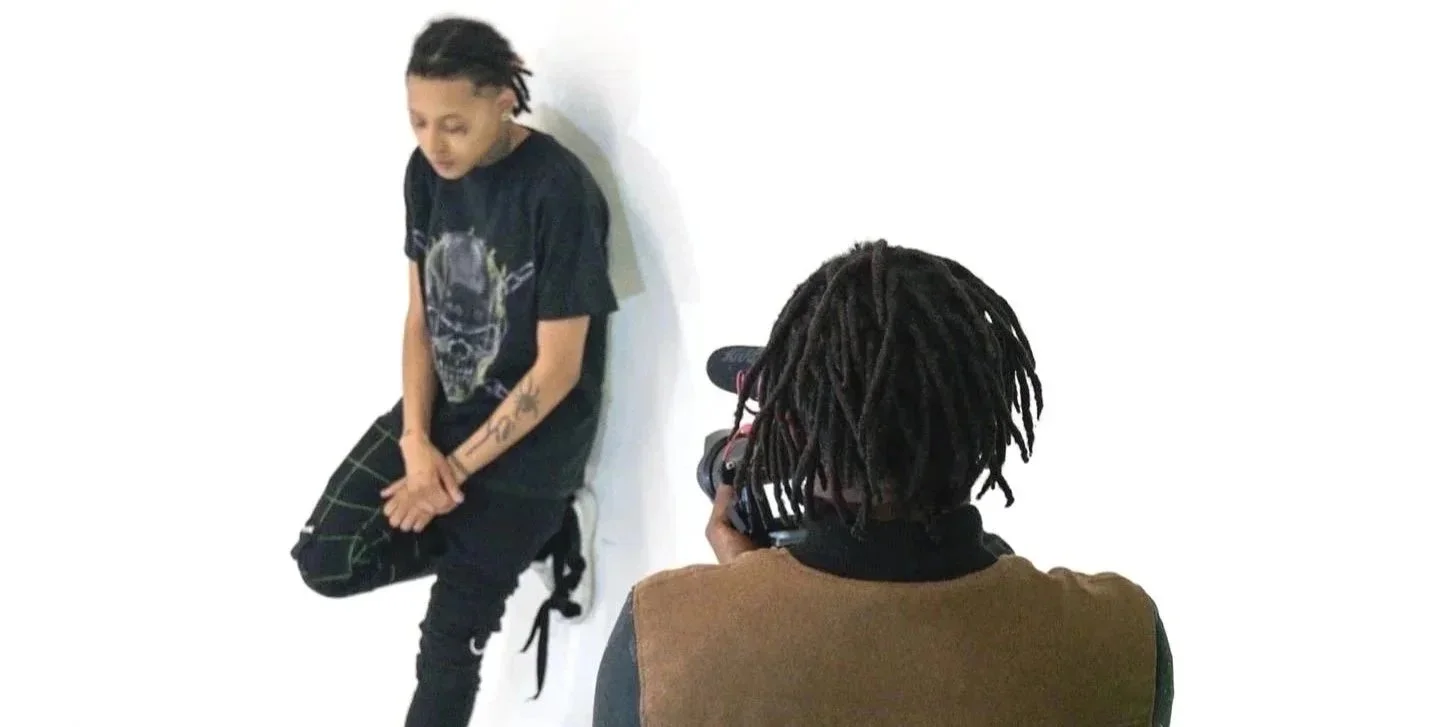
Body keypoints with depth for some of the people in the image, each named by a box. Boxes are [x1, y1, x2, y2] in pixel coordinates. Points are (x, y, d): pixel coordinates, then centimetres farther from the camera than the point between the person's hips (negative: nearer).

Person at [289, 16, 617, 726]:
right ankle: (516, 535, 8)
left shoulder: (560, 192, -24)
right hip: (440, 409, 6)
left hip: (529, 440, -6)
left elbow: (558, 368, -20)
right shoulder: (427, 170, -3)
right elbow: (421, 316, 3)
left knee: (449, 638, -1)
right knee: (325, 561, -6)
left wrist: (456, 466, -17)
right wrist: (415, 440, -11)